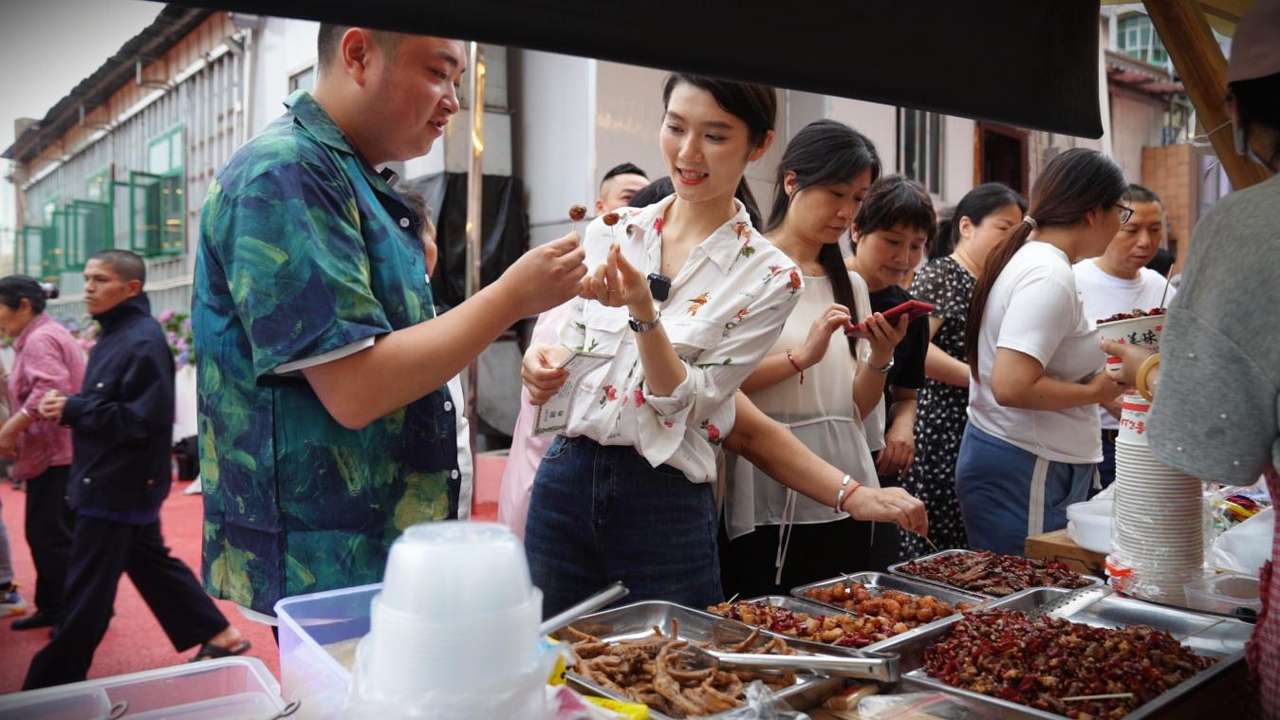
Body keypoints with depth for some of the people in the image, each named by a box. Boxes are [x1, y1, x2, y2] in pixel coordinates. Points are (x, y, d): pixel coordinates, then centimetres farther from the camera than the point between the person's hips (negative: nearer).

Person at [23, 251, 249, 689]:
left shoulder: (143, 341, -19)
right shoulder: (116, 335, 12)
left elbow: (144, 417, -25)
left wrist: (72, 411, -20)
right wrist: (67, 404, 0)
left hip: (118, 485, -10)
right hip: (118, 481, 10)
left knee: (87, 593, 1)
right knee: (151, 565, 19)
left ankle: (53, 684, 14)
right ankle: (221, 635, 28)